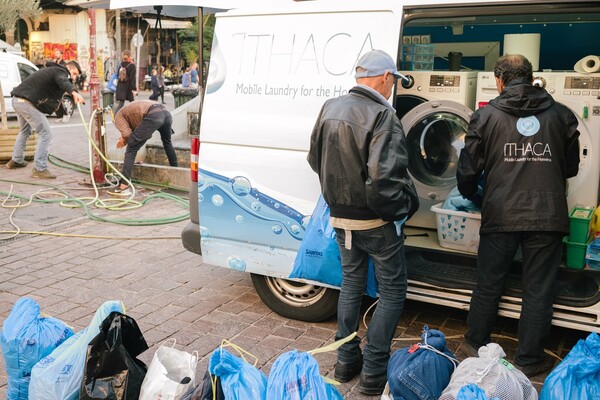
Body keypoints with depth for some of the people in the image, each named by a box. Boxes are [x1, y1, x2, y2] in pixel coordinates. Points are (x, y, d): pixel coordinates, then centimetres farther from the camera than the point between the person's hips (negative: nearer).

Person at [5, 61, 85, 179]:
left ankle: (16, 160, 46)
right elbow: (63, 81, -30)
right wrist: (74, 92, -49)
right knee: (46, 134, -8)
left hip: (17, 100, 10)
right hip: (28, 103, -10)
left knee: (25, 130, 30)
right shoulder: (61, 72, -6)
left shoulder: (51, 70, 24)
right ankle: (39, 169, -10)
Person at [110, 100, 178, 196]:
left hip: (153, 116, -7)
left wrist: (124, 141, 23)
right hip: (166, 112, 7)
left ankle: (124, 186, -6)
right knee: (167, 141, 37)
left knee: (131, 149, 1)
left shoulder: (118, 116, 20)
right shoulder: (131, 110, 43)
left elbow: (127, 134, 3)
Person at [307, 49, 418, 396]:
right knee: (393, 291, 8)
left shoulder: (331, 109, 3)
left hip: (340, 218, 7)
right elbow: (384, 177, -30)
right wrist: (406, 205, -13)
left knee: (351, 283, 21)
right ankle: (374, 371, 10)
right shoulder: (383, 116, -21)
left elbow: (316, 159, 13)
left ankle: (347, 361, 29)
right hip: (375, 222, -7)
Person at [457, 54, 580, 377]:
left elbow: (469, 169, 1)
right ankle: (529, 360, 22)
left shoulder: (486, 115, -2)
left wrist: (469, 194, 22)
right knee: (538, 291, 12)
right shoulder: (560, 115, 3)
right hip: (547, 215, 1)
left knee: (488, 285, 16)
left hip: (500, 214, 0)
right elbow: (571, 167, 13)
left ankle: (476, 345, 32)